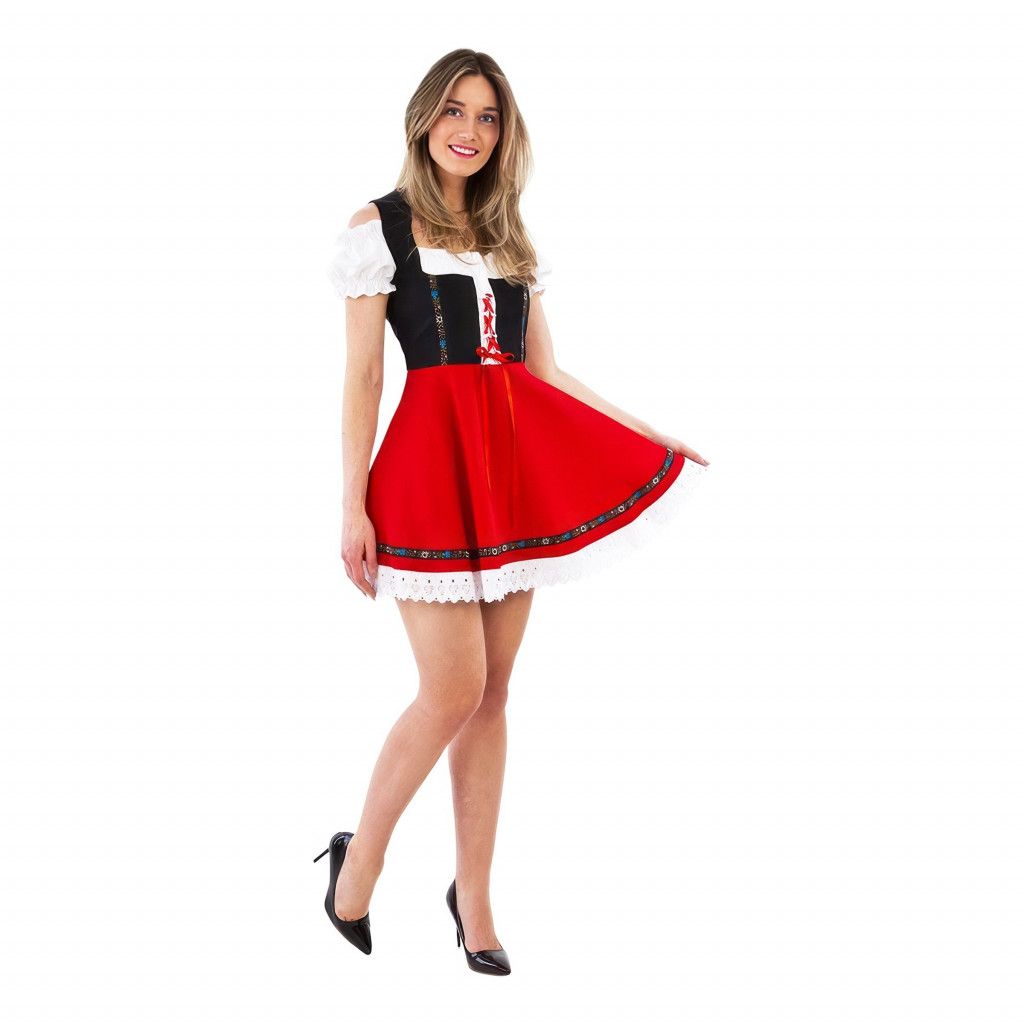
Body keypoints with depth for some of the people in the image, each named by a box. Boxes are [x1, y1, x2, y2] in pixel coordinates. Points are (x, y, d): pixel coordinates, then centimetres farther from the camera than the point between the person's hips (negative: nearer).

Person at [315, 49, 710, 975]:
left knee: (492, 692, 6)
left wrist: (655, 440, 11)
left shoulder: (511, 240, 17)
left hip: (521, 460, 5)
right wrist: (353, 507, -8)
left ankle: (473, 893, 17)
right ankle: (360, 858, 12)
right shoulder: (379, 228, 2)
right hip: (433, 458, -5)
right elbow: (361, 378, -3)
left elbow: (548, 374, 16)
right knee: (453, 691, -10)